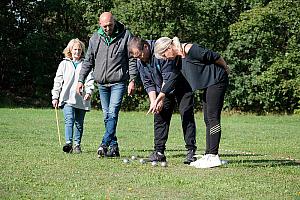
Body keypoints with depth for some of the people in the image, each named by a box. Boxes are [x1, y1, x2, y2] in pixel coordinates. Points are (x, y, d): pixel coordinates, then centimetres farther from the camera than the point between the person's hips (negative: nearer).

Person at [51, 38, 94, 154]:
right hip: (67, 98, -1)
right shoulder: (64, 64, 11)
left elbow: (90, 80, 6)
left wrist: (89, 91, -12)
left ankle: (77, 145, 16)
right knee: (69, 120, -18)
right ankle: (68, 143, -26)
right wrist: (55, 97, 5)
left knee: (79, 123, 6)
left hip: (81, 100, 1)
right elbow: (58, 81, 11)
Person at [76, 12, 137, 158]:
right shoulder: (95, 39, 6)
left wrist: (132, 80, -7)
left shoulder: (125, 35, -2)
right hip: (102, 83, 4)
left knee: (112, 113, -15)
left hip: (118, 82, -4)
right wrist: (81, 79, 8)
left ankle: (104, 144, -19)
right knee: (106, 116, 5)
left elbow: (132, 59, -1)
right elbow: (88, 61, 14)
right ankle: (114, 146, 10)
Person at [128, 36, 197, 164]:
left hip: (182, 87, -7)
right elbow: (148, 84, 0)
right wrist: (153, 101, -15)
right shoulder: (140, 62, -4)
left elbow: (168, 78, -29)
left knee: (186, 115, -11)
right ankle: (159, 152, 0)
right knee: (159, 117, -1)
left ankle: (191, 151, -9)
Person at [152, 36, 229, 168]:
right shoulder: (179, 60, 10)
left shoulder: (190, 50, -19)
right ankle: (209, 155, 12)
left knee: (212, 117, -12)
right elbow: (171, 81, 15)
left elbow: (214, 57, -15)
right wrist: (157, 101, 15)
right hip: (208, 85, 10)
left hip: (217, 81, -10)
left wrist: (226, 69, 0)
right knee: (208, 119, 9)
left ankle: (214, 156, -14)